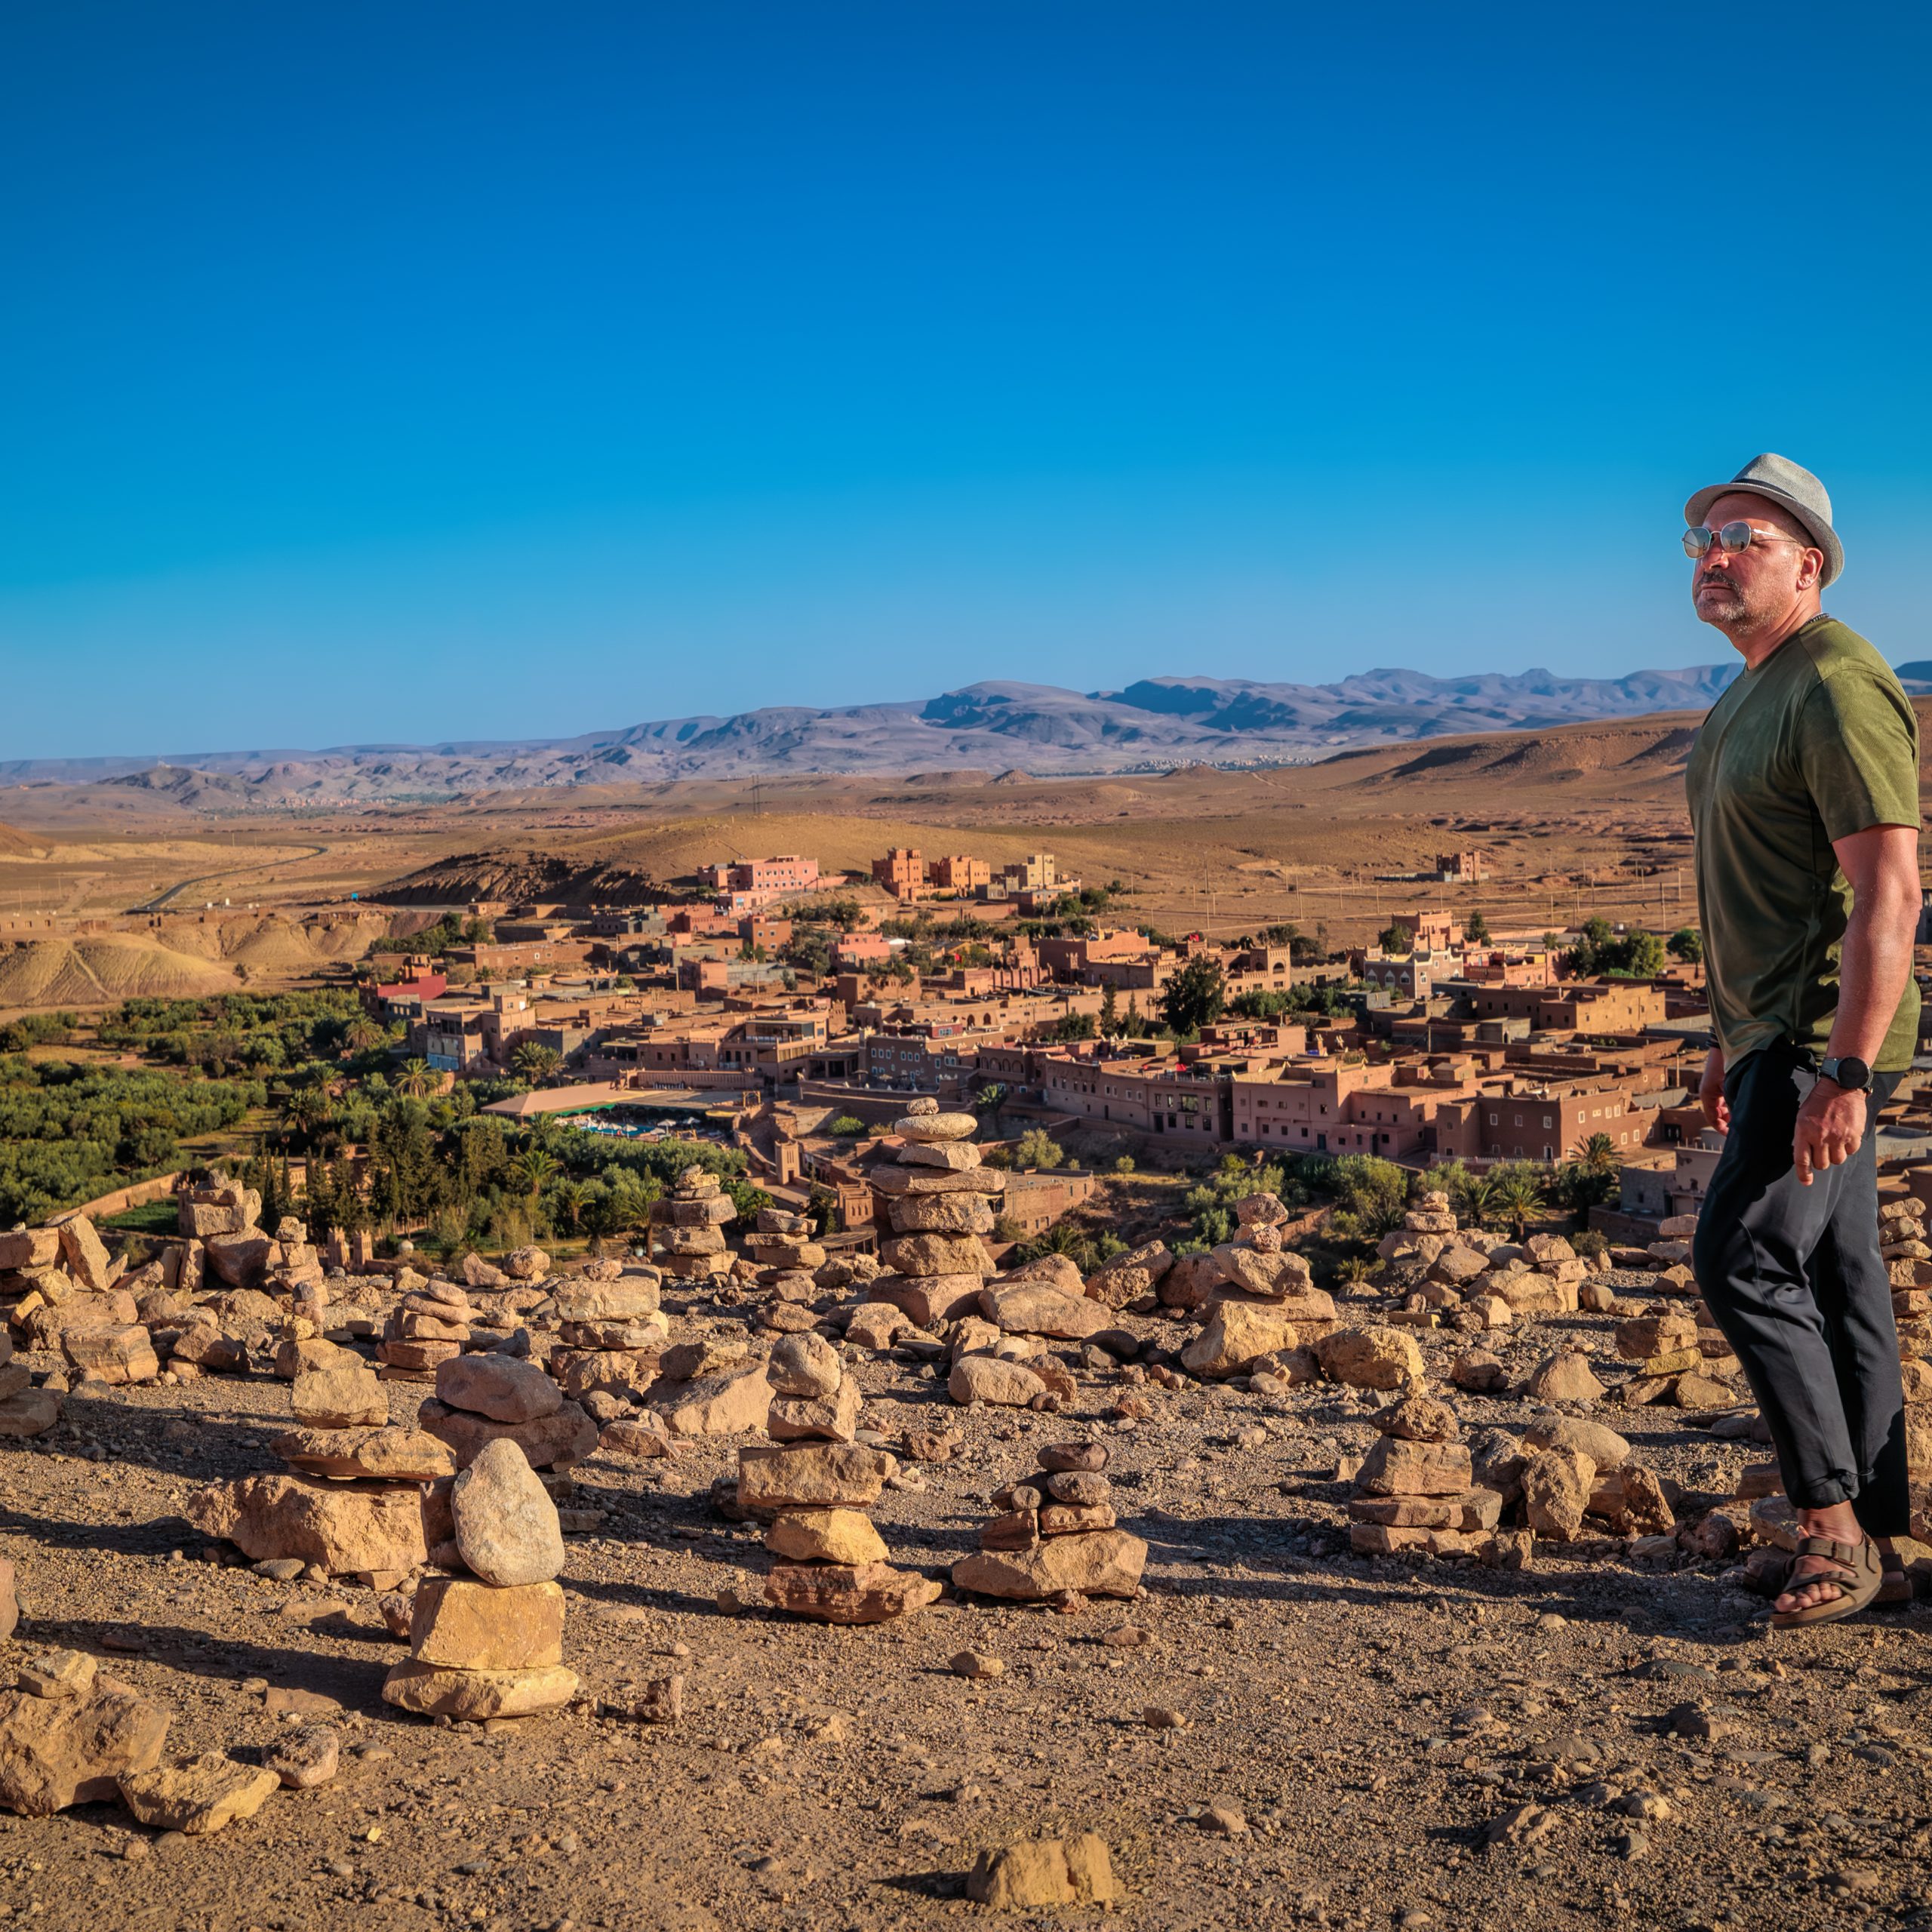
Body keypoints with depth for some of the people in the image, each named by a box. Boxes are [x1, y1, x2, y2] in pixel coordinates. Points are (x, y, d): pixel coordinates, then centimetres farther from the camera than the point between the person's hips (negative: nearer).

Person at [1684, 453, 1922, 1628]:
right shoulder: (1754, 695, 17)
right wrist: (1733, 1039, 24)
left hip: (1827, 1039, -10)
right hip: (1778, 1034, 10)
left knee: (1744, 1260, -13)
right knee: (1835, 1281, 10)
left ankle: (1833, 1519, -1)